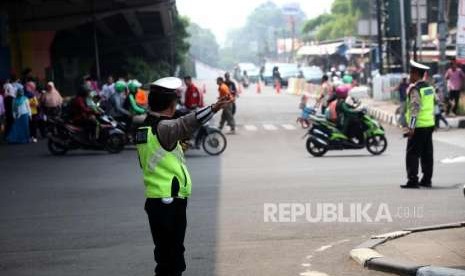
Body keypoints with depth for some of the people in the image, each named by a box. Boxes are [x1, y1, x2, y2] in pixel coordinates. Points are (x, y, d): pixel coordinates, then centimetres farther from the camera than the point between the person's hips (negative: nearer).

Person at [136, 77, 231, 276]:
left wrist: (176, 148, 31)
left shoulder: (144, 128, 12)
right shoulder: (163, 127, -17)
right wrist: (212, 109, -48)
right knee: (171, 258, -5)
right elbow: (184, 125, -37)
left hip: (156, 199, 9)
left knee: (167, 254, 19)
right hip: (170, 202, -9)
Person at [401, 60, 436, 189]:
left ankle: (413, 181, -10)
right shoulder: (429, 87, 12)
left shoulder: (415, 89, -15)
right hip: (429, 124, 9)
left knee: (412, 154, -6)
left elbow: (415, 108, -21)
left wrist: (411, 127, -23)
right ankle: (427, 180, 16)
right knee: (427, 154, 12)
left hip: (418, 126, -8)